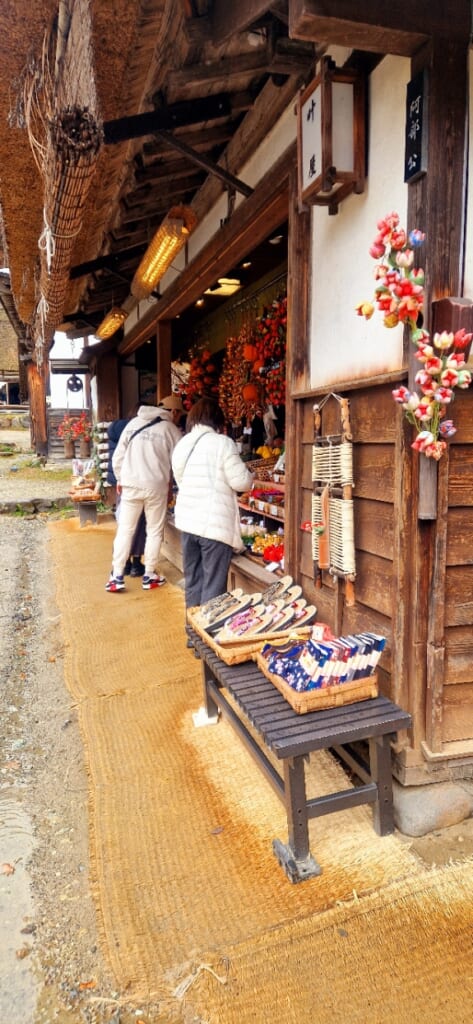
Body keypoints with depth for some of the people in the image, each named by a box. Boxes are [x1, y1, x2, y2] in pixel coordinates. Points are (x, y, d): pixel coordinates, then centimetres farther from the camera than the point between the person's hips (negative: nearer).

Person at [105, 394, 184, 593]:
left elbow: (118, 455, 8)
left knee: (125, 530, 9)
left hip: (130, 485, 3)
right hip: (156, 486, -3)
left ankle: (117, 576, 10)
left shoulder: (133, 423, 8)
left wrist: (120, 479, 18)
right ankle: (149, 576, 18)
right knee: (154, 531, 11)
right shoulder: (171, 430, -1)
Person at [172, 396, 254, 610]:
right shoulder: (222, 443, -9)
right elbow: (241, 482, -10)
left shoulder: (181, 445, 11)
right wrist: (249, 475, 11)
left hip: (187, 520, 7)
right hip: (215, 524, -6)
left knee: (193, 581, 16)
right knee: (213, 585, 1)